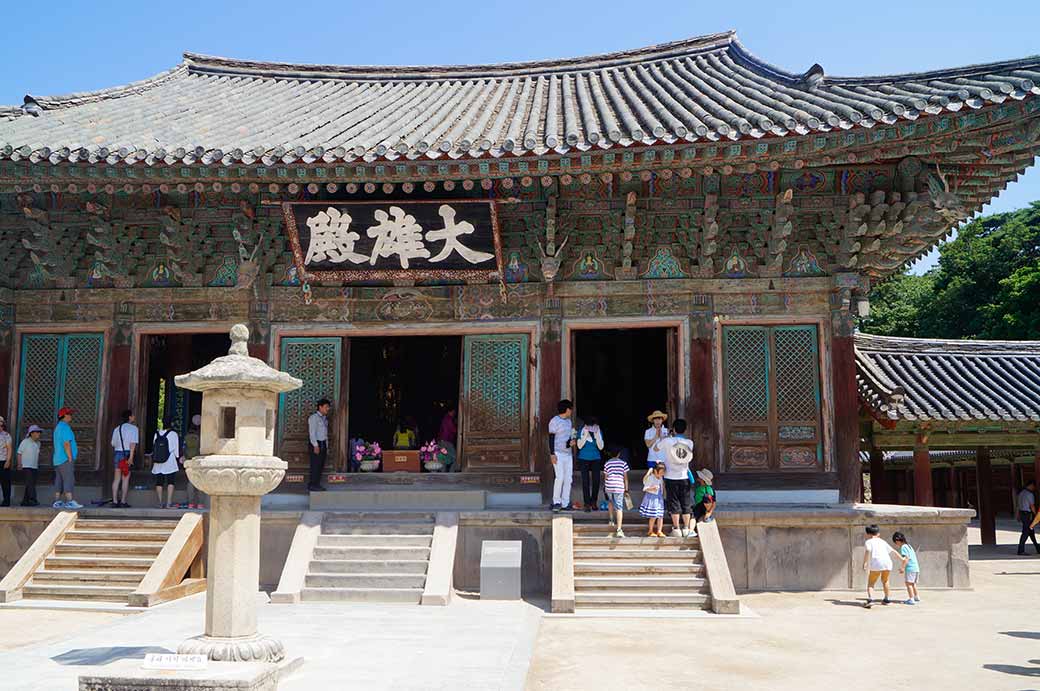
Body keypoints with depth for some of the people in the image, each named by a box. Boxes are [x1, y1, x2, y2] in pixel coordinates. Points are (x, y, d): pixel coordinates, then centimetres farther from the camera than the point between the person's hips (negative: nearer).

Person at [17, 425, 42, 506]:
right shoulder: (25, 442, -6)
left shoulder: (38, 443, 12)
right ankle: (33, 500, -21)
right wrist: (19, 464, -11)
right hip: (26, 466, -7)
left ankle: (25, 501, 11)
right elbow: (19, 453, -5)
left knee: (30, 484, 6)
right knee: (30, 483, -16)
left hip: (35, 467, 7)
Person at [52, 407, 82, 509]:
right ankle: (69, 501, -18)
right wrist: (70, 458, -18)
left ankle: (57, 502, 9)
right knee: (69, 480, -13)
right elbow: (66, 444, -19)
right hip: (65, 459, -10)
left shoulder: (58, 427, 21)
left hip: (58, 459, 10)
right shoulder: (65, 427, -12)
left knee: (59, 481, 9)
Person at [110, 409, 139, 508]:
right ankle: (123, 502, 1)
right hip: (127, 454, -6)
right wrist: (131, 457, -17)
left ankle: (115, 501, 7)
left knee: (116, 478, 8)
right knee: (125, 478, 0)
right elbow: (133, 443, -13)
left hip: (117, 453, 6)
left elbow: (113, 444, 16)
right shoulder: (133, 428, -4)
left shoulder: (117, 428, 15)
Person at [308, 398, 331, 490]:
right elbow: (312, 432, -15)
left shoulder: (325, 418, 17)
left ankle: (316, 484, 16)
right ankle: (313, 485, -3)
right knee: (315, 465, -7)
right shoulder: (314, 417, -9)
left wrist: (326, 447, 15)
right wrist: (316, 446, -20)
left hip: (323, 444, 8)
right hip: (316, 444, -8)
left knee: (321, 465, 9)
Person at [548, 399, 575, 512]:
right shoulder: (554, 421, -7)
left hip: (568, 453, 8)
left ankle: (565, 504, 7)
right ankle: (556, 502, -6)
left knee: (568, 479, 4)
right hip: (558, 454, -8)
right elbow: (551, 438, -11)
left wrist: (571, 441, 2)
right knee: (560, 477, -15)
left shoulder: (569, 421, 16)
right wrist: (552, 454, -16)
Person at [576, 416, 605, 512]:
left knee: (596, 481, -2)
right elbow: (579, 446, -12)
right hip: (584, 459, -2)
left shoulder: (599, 432, -4)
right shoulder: (582, 431, -9)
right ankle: (587, 504, -3)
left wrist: (597, 435, -19)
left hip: (596, 459, 2)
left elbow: (601, 447, -6)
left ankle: (593, 502, 13)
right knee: (585, 481, -6)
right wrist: (586, 435, -21)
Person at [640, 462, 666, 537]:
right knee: (653, 516, -4)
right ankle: (650, 531, 12)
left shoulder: (661, 478, 7)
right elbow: (645, 488, -14)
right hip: (652, 498, -7)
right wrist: (652, 488, -28)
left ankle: (659, 531, 10)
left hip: (659, 498, 7)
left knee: (660, 516, 3)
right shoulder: (650, 478, -15)